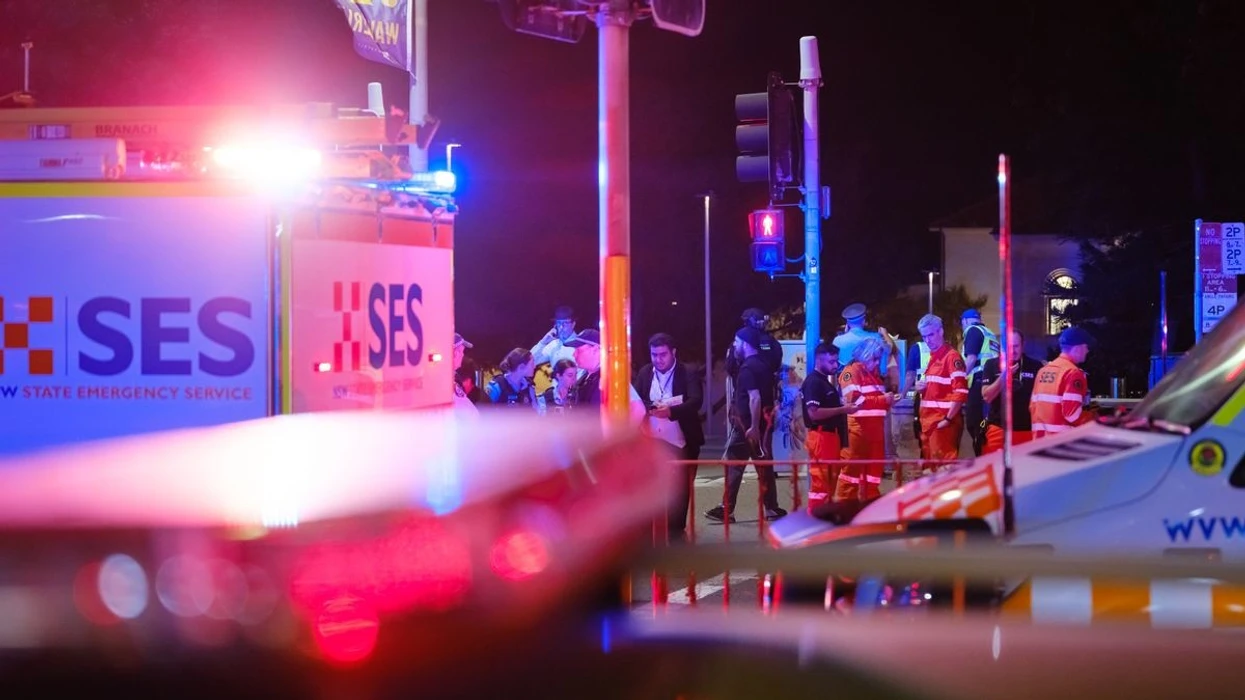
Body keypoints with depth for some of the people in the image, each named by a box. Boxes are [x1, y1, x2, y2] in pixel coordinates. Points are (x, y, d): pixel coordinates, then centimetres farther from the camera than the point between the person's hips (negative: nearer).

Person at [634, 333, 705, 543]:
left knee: (680, 489, 4)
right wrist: (648, 408, -20)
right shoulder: (644, 373, 5)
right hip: (652, 442, 3)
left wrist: (670, 411, -38)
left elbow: (696, 401, -22)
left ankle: (676, 531, 15)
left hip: (681, 442, -3)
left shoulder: (688, 374, -8)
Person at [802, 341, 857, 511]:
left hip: (831, 436, 10)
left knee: (830, 481, 13)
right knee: (820, 482, -9)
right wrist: (842, 409, -20)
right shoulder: (813, 382, -13)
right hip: (821, 436, -10)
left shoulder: (826, 381, 18)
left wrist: (845, 408, 12)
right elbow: (814, 413, -22)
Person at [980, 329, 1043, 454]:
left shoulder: (1035, 366, 0)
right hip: (998, 428, 0)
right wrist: (1003, 376, -17)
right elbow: (987, 396, -4)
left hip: (1027, 430, 0)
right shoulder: (992, 365, 1)